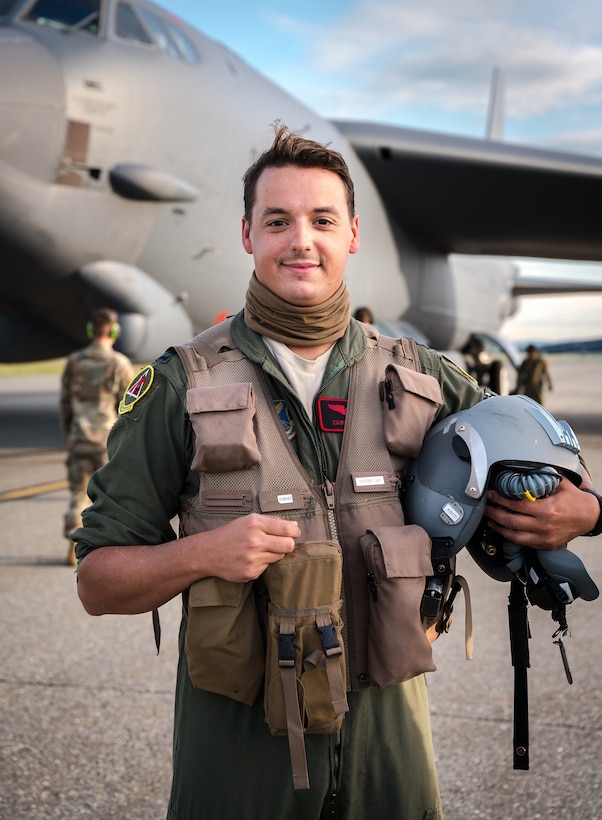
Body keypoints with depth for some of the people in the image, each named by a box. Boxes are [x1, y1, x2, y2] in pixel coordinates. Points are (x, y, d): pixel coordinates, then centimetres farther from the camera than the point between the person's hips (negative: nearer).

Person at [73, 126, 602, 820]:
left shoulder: (424, 379, 1)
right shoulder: (182, 386, -5)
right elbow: (98, 581, -3)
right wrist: (202, 554, -23)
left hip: (387, 720, 2)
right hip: (236, 731, -2)